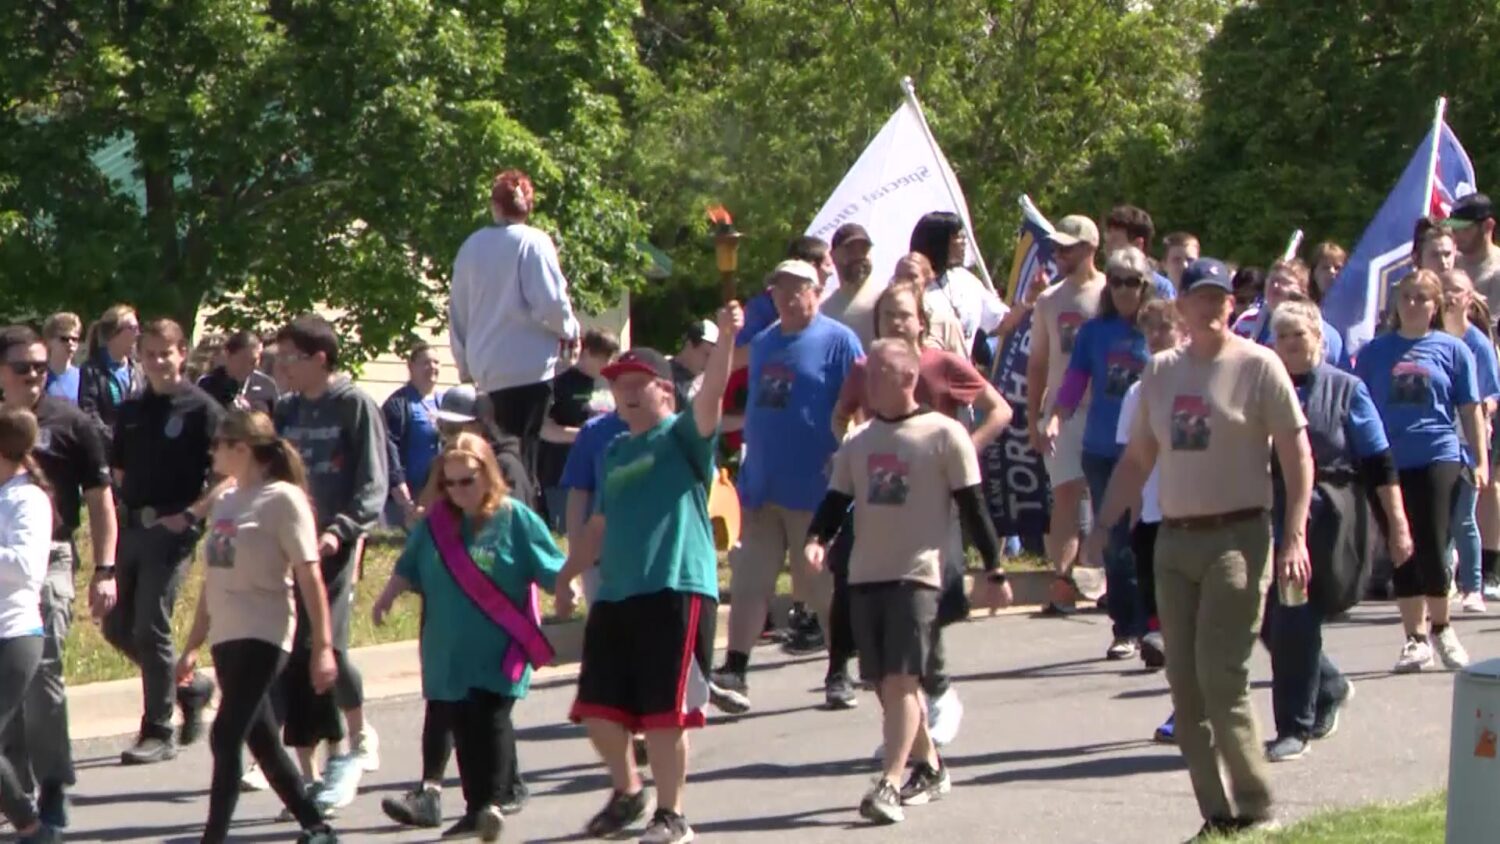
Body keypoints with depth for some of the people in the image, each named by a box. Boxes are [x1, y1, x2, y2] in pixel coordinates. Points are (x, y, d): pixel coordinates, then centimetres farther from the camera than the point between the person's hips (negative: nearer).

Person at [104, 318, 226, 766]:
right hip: (131, 524, 7)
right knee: (117, 626, 8)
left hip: (171, 529, -7)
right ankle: (189, 686, 27)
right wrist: (119, 508, 6)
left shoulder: (201, 409, -6)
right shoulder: (131, 410, 12)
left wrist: (190, 515, -16)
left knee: (151, 628, -8)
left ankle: (158, 733, 2)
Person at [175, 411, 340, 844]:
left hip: (262, 636, -8)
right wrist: (192, 646, 18)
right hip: (226, 637, 8)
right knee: (261, 741, 12)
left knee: (226, 736, -14)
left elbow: (309, 576, -12)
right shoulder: (225, 501, 13)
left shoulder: (282, 499, -9)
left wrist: (322, 645, -16)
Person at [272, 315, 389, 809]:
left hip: (336, 546, -6)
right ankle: (307, 771, 10)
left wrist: (341, 529, -21)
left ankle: (359, 737, 5)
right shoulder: (287, 410, 14)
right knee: (292, 657, 2)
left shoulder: (355, 405, -4)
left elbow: (373, 482, -8)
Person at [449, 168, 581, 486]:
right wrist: (569, 330, 7)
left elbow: (457, 312, 15)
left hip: (487, 368, 5)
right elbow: (549, 302, -13)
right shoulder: (533, 243, -8)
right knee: (524, 455, -5)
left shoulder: (471, 247, 9)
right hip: (529, 364, -5)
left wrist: (465, 364, 24)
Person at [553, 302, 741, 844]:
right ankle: (627, 790, 29)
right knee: (598, 709, 7)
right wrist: (566, 576, 25)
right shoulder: (614, 454, 18)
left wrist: (726, 338, -35)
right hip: (615, 595, 7)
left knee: (664, 713, -4)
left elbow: (711, 396, -20)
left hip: (677, 591, -7)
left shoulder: (683, 438, -1)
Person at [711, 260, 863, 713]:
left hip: (815, 491, -6)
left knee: (826, 585, 3)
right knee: (749, 583, -1)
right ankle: (734, 672, -4)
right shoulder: (763, 344, 16)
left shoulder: (837, 341, -4)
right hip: (761, 487, 6)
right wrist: (746, 474, 18)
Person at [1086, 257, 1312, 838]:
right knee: (1184, 682, 4)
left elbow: (1297, 455, -7)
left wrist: (1295, 537, -16)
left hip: (1236, 537, -6)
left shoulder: (1257, 366, -5)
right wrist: (1103, 526, 10)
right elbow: (1137, 458, 18)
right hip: (1174, 540, 6)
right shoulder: (1160, 371, 12)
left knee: (1220, 676, -13)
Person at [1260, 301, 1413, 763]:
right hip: (1270, 517, 4)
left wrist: (1396, 523, -3)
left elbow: (1379, 464, 1)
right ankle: (1330, 687, 32)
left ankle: (1295, 728, 1)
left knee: (1295, 621, -9)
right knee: (1270, 621, 5)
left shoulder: (1345, 390, 1)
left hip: (1324, 520, -4)